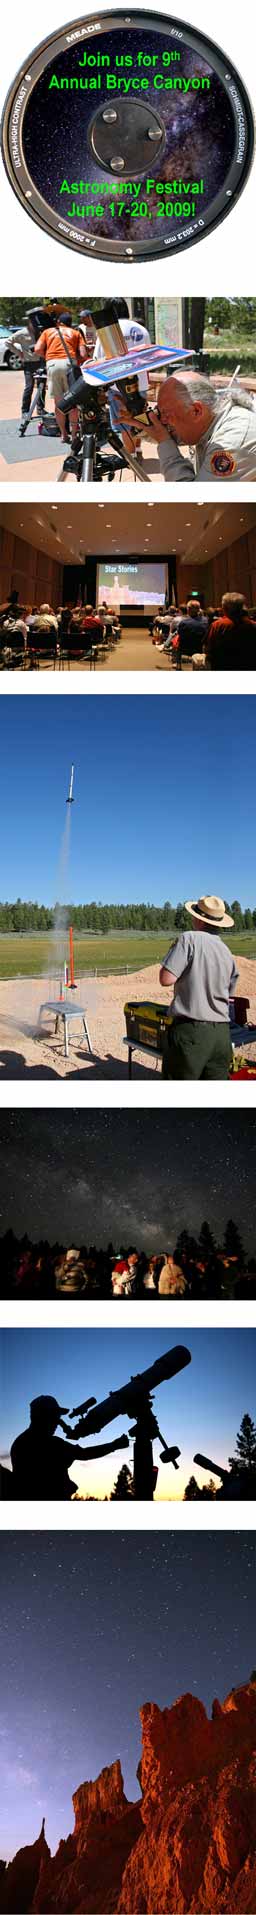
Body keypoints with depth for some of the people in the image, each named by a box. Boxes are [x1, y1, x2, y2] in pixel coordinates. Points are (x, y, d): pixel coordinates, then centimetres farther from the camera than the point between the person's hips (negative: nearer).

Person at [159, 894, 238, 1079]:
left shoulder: (189, 939, -8)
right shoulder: (228, 953, 11)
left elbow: (166, 979, -13)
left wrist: (173, 953, 5)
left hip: (191, 1031, -6)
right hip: (222, 1033, 6)